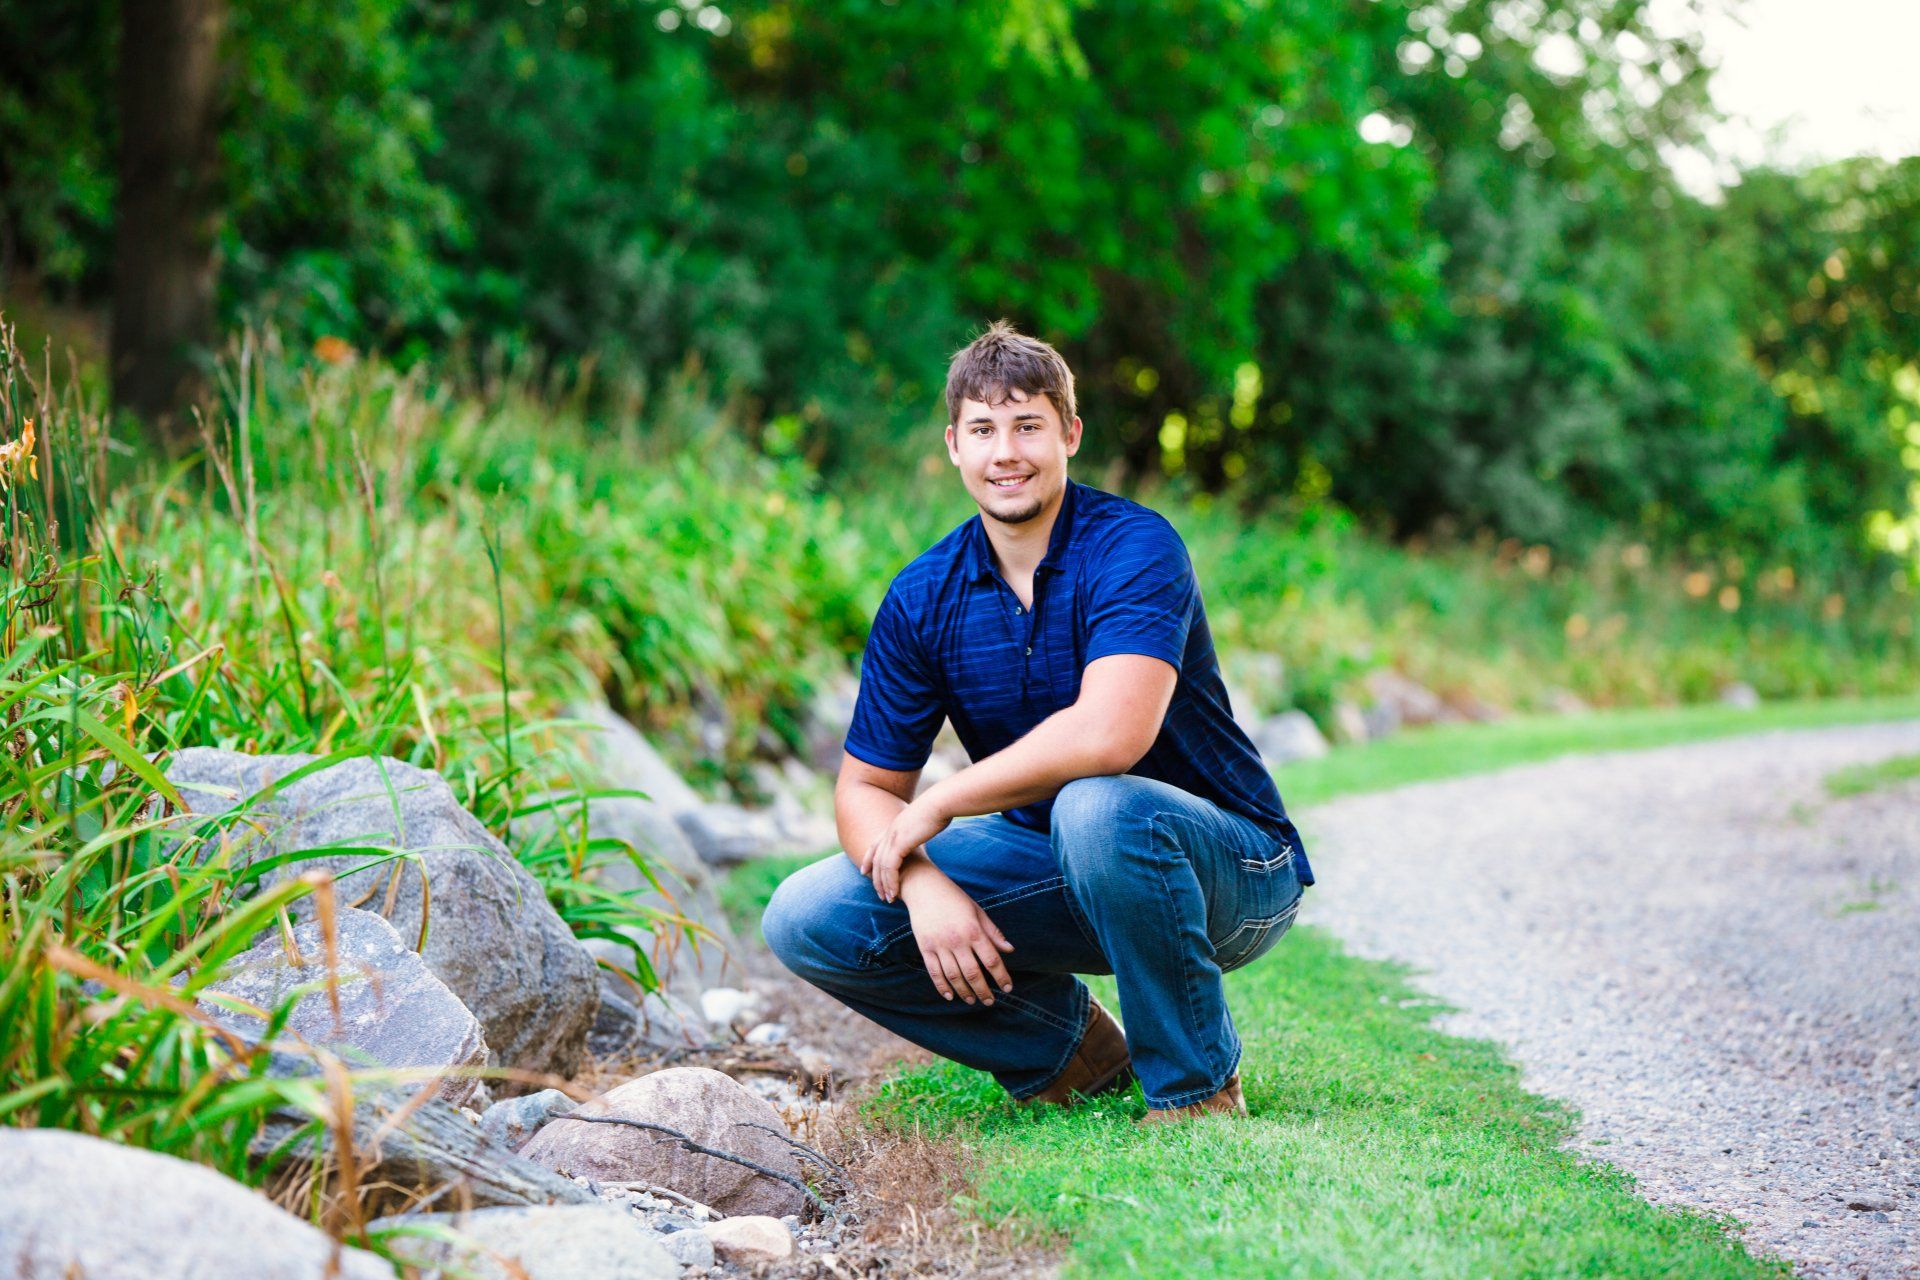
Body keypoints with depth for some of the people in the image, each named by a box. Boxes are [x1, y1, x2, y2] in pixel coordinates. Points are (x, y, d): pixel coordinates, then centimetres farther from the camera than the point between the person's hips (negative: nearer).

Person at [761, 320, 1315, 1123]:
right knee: (807, 920, -10)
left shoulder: (1134, 547, -20)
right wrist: (922, 883, -23)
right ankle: (1067, 1043, 7)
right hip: (1051, 867, 6)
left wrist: (937, 805, -24)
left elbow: (1110, 736, -36)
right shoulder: (922, 598, -3)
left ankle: (1198, 1086, -16)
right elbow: (864, 787, -1)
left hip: (1227, 872, -5)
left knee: (1096, 808, -40)